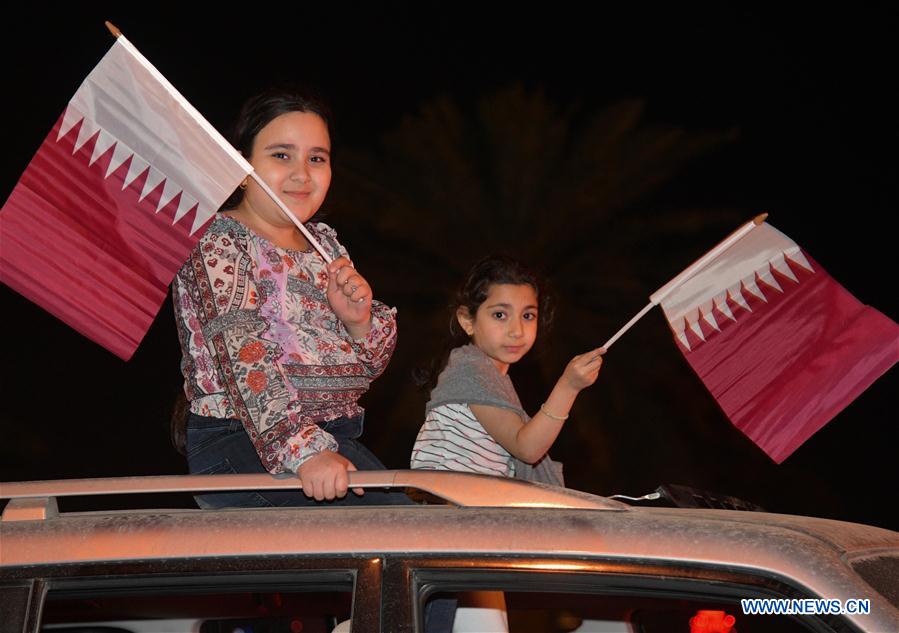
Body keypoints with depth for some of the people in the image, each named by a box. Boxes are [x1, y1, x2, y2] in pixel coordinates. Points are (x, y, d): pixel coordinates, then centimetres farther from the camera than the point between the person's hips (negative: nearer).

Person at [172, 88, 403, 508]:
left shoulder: (324, 242, 17)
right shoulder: (216, 243, -5)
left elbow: (372, 362, 20)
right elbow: (242, 355, -20)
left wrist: (358, 319, -4)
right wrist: (302, 449, -33)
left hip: (336, 439, 8)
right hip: (241, 441, -8)